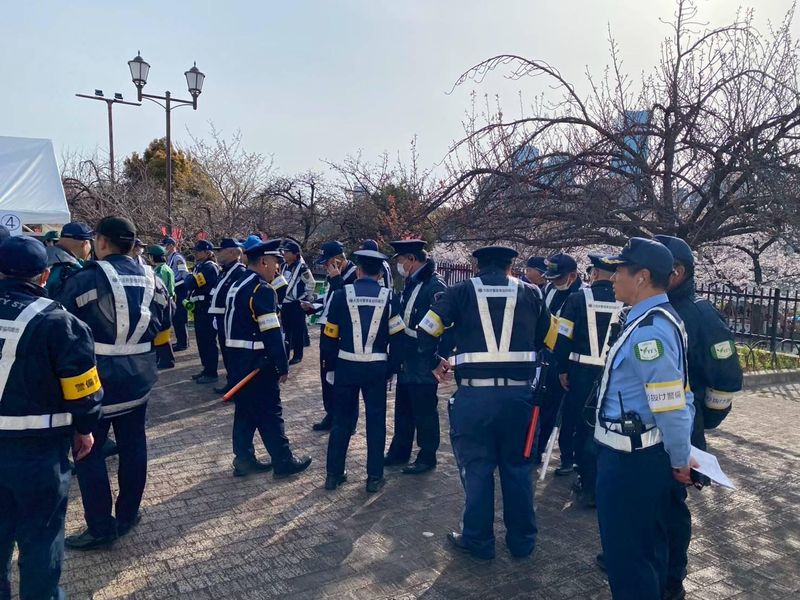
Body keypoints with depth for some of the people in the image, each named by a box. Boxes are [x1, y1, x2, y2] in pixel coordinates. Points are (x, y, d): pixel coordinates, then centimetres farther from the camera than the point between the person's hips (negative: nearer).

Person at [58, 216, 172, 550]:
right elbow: (161, 332, 12)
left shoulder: (85, 279, -13)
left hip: (98, 379, -5)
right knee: (133, 445, 14)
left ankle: (101, 528, 12)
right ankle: (128, 515, 28)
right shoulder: (152, 281, 4)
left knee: (89, 451, 6)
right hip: (138, 378, 6)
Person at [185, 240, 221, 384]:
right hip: (200, 308, 10)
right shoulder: (199, 266, 15)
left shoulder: (209, 267, -15)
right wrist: (189, 299, 1)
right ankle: (206, 369, 25)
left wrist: (188, 279, -2)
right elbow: (189, 285, 17)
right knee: (202, 340, 15)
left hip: (208, 308, -10)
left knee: (208, 340, -3)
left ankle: (212, 373, 4)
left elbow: (191, 283, -23)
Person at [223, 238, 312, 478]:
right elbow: (271, 333, -21)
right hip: (256, 361, -9)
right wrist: (283, 366, -16)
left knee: (245, 409, 15)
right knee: (270, 411, 0)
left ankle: (244, 460, 22)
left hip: (237, 357, 9)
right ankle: (284, 462, 10)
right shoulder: (262, 289, -17)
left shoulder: (237, 286, 13)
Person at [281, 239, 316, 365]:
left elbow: (311, 284, -10)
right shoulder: (285, 267, 10)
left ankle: (297, 355, 7)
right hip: (285, 303, 8)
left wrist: (306, 298, -6)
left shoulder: (302, 267, -13)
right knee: (286, 329, 13)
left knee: (298, 329, -1)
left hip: (297, 304, -7)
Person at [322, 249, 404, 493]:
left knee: (342, 420, 12)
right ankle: (374, 477, 15)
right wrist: (390, 370, 7)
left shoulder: (342, 294, -3)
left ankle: (334, 474, 21)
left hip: (346, 366, 0)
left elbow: (329, 336, -1)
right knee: (376, 421, 10)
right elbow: (396, 338, -1)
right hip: (376, 368, 0)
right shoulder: (389, 297, -1)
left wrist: (331, 366, 9)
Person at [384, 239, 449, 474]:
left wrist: (440, 358, -19)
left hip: (424, 363, -9)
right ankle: (399, 451, 33)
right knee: (403, 408, 19)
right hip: (406, 361, 9)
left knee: (424, 411, 4)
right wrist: (398, 353, 16)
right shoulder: (411, 283, 11)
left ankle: (427, 457, 20)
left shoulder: (435, 285, -17)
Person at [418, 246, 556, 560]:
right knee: (518, 467, 16)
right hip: (518, 394, 2)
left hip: (474, 395, -2)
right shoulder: (530, 293, 9)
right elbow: (551, 338, 12)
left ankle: (478, 540, 24)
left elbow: (426, 330, -2)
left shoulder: (462, 292, 3)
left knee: (477, 468, 12)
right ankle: (522, 540, 29)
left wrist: (434, 362, 13)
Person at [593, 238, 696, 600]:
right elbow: (680, 396, 12)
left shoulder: (648, 331, -25)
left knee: (625, 552, 7)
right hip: (645, 454, 10)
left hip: (629, 460, -10)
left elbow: (671, 407, -24)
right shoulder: (659, 319, 8)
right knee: (647, 546, 25)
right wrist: (681, 456, 15)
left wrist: (679, 461, -9)